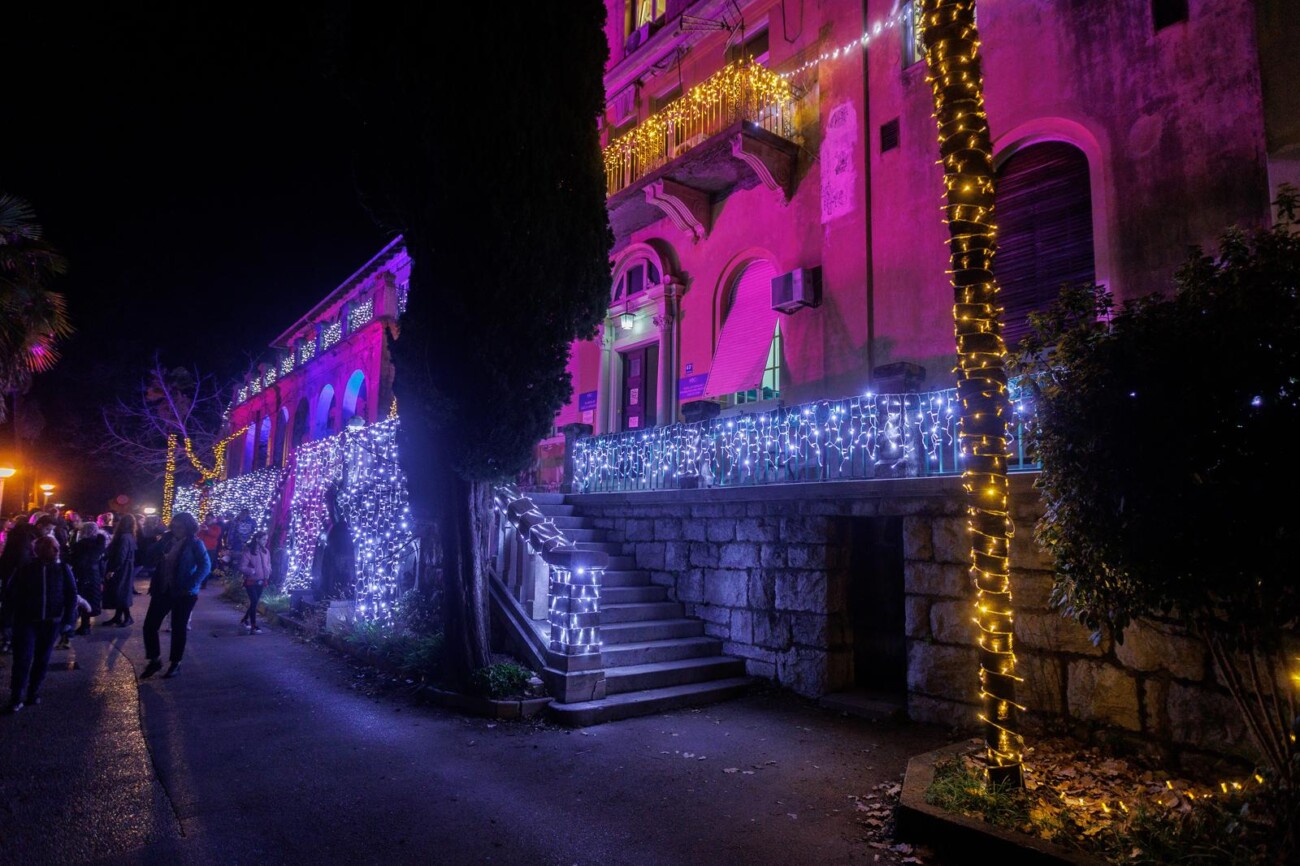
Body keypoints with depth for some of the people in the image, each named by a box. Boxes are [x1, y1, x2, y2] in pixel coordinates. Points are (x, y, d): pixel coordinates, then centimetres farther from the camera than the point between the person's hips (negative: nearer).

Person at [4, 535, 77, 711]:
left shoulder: (63, 569, -2)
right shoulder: (26, 569, -5)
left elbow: (71, 593, 3)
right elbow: (10, 592, 5)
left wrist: (68, 616, -2)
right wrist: (15, 613, 0)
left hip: (51, 622, 2)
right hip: (26, 621, -2)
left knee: (42, 659, 9)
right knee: (23, 658, -7)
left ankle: (34, 692, 21)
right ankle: (16, 697, 1)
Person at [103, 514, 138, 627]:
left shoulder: (124, 537, -21)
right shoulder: (129, 536, 9)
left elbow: (120, 556, -25)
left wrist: (112, 570, -22)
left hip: (120, 570, -9)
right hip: (125, 569, 9)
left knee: (119, 593, -4)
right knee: (120, 593, 13)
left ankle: (128, 617, 2)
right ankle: (118, 616, 19)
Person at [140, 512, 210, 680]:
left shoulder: (195, 543, -8)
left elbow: (205, 566, -15)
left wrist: (189, 586, -21)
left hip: (183, 594, -6)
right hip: (163, 590, 6)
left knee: (178, 628, 6)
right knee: (149, 625, 3)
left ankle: (176, 664, 20)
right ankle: (154, 661, 20)